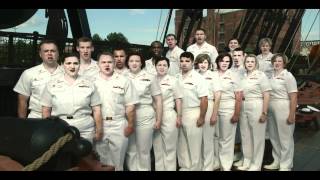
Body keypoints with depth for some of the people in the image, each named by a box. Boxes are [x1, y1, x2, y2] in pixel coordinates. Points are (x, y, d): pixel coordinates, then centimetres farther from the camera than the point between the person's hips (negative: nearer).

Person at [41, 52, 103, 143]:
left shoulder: (89, 85, 3)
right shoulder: (52, 85, 5)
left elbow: (96, 110, 3)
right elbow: (46, 110, 7)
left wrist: (99, 131, 2)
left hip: (85, 132, 0)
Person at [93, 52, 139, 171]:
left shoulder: (124, 81, 1)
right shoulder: (93, 81, 3)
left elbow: (130, 105, -1)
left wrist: (130, 124, -5)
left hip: (119, 125, -1)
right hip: (99, 125, 1)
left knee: (118, 159, 9)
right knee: (101, 159, 13)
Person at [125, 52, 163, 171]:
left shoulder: (150, 77, 1)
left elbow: (158, 100, 2)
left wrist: (159, 119, -2)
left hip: (145, 116, -2)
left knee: (143, 150, 6)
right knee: (130, 150, 12)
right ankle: (132, 169, 29)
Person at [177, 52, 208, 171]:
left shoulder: (198, 78, -8)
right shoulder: (177, 77, 7)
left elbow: (204, 99, -12)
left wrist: (201, 117, -15)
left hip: (193, 114, -5)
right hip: (179, 114, 5)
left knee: (194, 144, 6)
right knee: (181, 144, 15)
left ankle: (195, 168, 22)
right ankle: (184, 166, 31)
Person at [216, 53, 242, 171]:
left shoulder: (234, 75, 0)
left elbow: (238, 97, -3)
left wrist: (236, 114, -10)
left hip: (228, 109, -2)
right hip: (215, 109, 2)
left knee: (227, 139, 4)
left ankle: (226, 166, 17)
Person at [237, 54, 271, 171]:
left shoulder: (261, 75, -3)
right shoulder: (243, 76, 11)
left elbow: (266, 96, -8)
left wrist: (264, 113, -13)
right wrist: (240, 96, 3)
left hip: (256, 108, -5)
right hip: (243, 108, 5)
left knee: (257, 137, 4)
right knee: (245, 136, 11)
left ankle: (256, 165, 16)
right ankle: (246, 162, 25)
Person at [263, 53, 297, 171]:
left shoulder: (288, 76, -6)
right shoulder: (271, 76, 10)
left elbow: (293, 97, -11)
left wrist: (292, 114, -16)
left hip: (283, 109, -6)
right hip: (271, 109, 6)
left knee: (285, 138, 4)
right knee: (274, 137, 14)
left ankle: (286, 166, 16)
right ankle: (277, 162, 29)